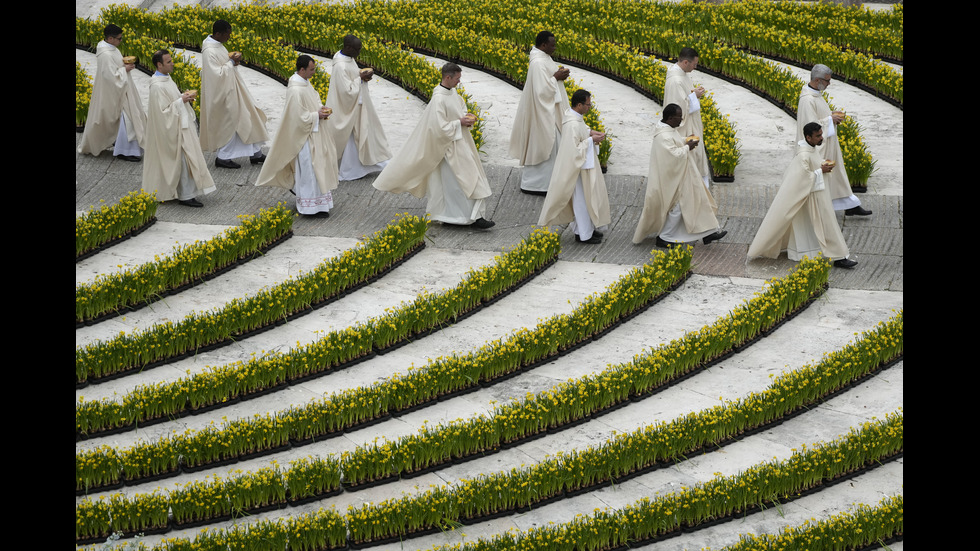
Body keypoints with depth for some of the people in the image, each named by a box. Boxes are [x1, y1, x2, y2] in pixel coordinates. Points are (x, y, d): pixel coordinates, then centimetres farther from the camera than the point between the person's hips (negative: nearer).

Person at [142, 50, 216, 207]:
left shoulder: (166, 78, 7)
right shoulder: (157, 86, -24)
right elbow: (162, 111, -24)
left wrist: (183, 96, 4)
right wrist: (181, 101, -22)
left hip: (180, 125, 10)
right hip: (171, 128, -10)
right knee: (184, 159, -5)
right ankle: (186, 196, 3)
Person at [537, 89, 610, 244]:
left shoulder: (571, 114, -2)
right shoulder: (573, 125, -31)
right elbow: (574, 150, -30)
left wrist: (590, 132, 2)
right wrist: (591, 140, -22)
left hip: (583, 164, 10)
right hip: (578, 167, -10)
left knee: (588, 196, 22)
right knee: (582, 199, 5)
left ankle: (587, 228, 36)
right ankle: (584, 235, 19)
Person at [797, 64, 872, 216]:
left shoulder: (816, 93, 6)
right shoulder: (807, 100, -26)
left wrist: (832, 115, 3)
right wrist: (830, 119, -18)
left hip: (827, 145, 10)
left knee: (837, 174, 15)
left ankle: (850, 207, 22)